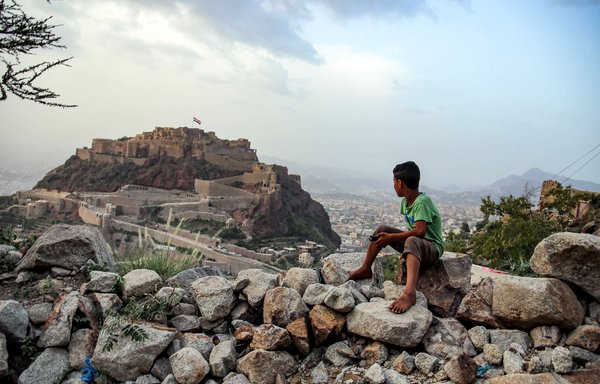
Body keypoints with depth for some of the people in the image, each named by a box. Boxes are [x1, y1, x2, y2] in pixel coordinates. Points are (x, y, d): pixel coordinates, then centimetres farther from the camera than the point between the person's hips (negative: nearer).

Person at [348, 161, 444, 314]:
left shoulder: (422, 202, -21)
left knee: (411, 241, -41)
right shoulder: (405, 201, 6)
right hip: (414, 241, 9)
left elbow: (420, 231, -31)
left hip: (432, 247, -9)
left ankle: (410, 292, -62)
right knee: (382, 229, 3)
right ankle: (365, 270, 11)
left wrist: (391, 237, -25)